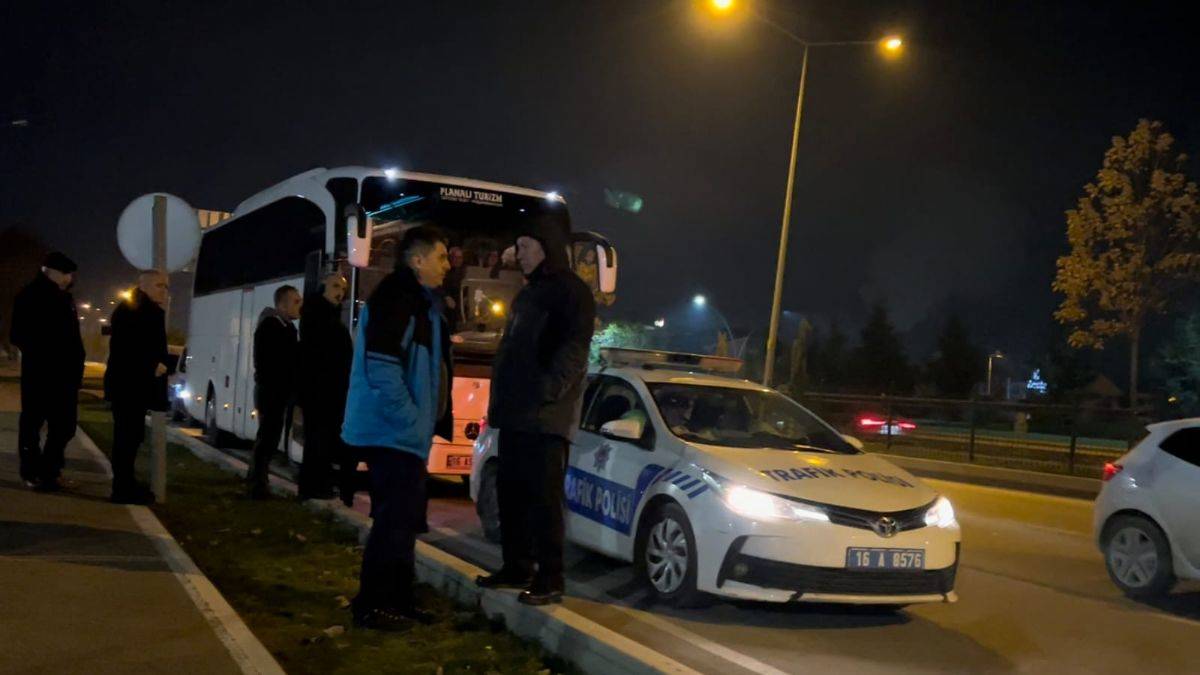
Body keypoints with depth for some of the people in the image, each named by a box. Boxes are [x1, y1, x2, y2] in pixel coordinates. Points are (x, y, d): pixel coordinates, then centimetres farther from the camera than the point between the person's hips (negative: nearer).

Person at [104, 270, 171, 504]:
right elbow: (123, 349, -18)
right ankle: (123, 488, -4)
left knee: (132, 435, 12)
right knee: (127, 435, -7)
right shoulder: (127, 311, -10)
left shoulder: (153, 313, 15)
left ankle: (125, 484, 19)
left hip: (138, 384, 9)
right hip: (126, 384, -9)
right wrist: (152, 367, -16)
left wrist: (162, 365, 0)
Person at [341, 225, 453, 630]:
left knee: (404, 517, 15)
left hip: (404, 432, 10)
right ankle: (372, 606, 4)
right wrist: (411, 421, -19)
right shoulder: (395, 297, -16)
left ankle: (396, 600, 25)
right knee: (395, 518, -6)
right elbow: (382, 369, -24)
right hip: (392, 431, -10)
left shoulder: (419, 300, 16)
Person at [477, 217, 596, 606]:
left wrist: (546, 391, -26)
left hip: (545, 416, -9)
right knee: (510, 492, 10)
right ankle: (517, 567, 20)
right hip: (514, 413, 9)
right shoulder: (528, 293, 23)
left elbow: (574, 351, -17)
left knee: (543, 496, -7)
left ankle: (550, 579, -3)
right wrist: (499, 399, 18)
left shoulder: (572, 292, -5)